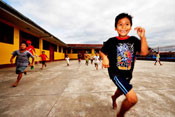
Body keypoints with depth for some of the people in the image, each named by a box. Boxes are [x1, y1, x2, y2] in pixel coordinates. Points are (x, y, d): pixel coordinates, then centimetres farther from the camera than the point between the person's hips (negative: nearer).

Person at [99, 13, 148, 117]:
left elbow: (144, 52, -11)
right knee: (133, 98, -15)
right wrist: (105, 58, -22)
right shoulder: (111, 41, -11)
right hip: (115, 73, -5)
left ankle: (114, 97, 68)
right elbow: (102, 51, -2)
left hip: (128, 74, 6)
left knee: (122, 90, 30)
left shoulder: (134, 40, -2)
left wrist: (142, 37, -20)